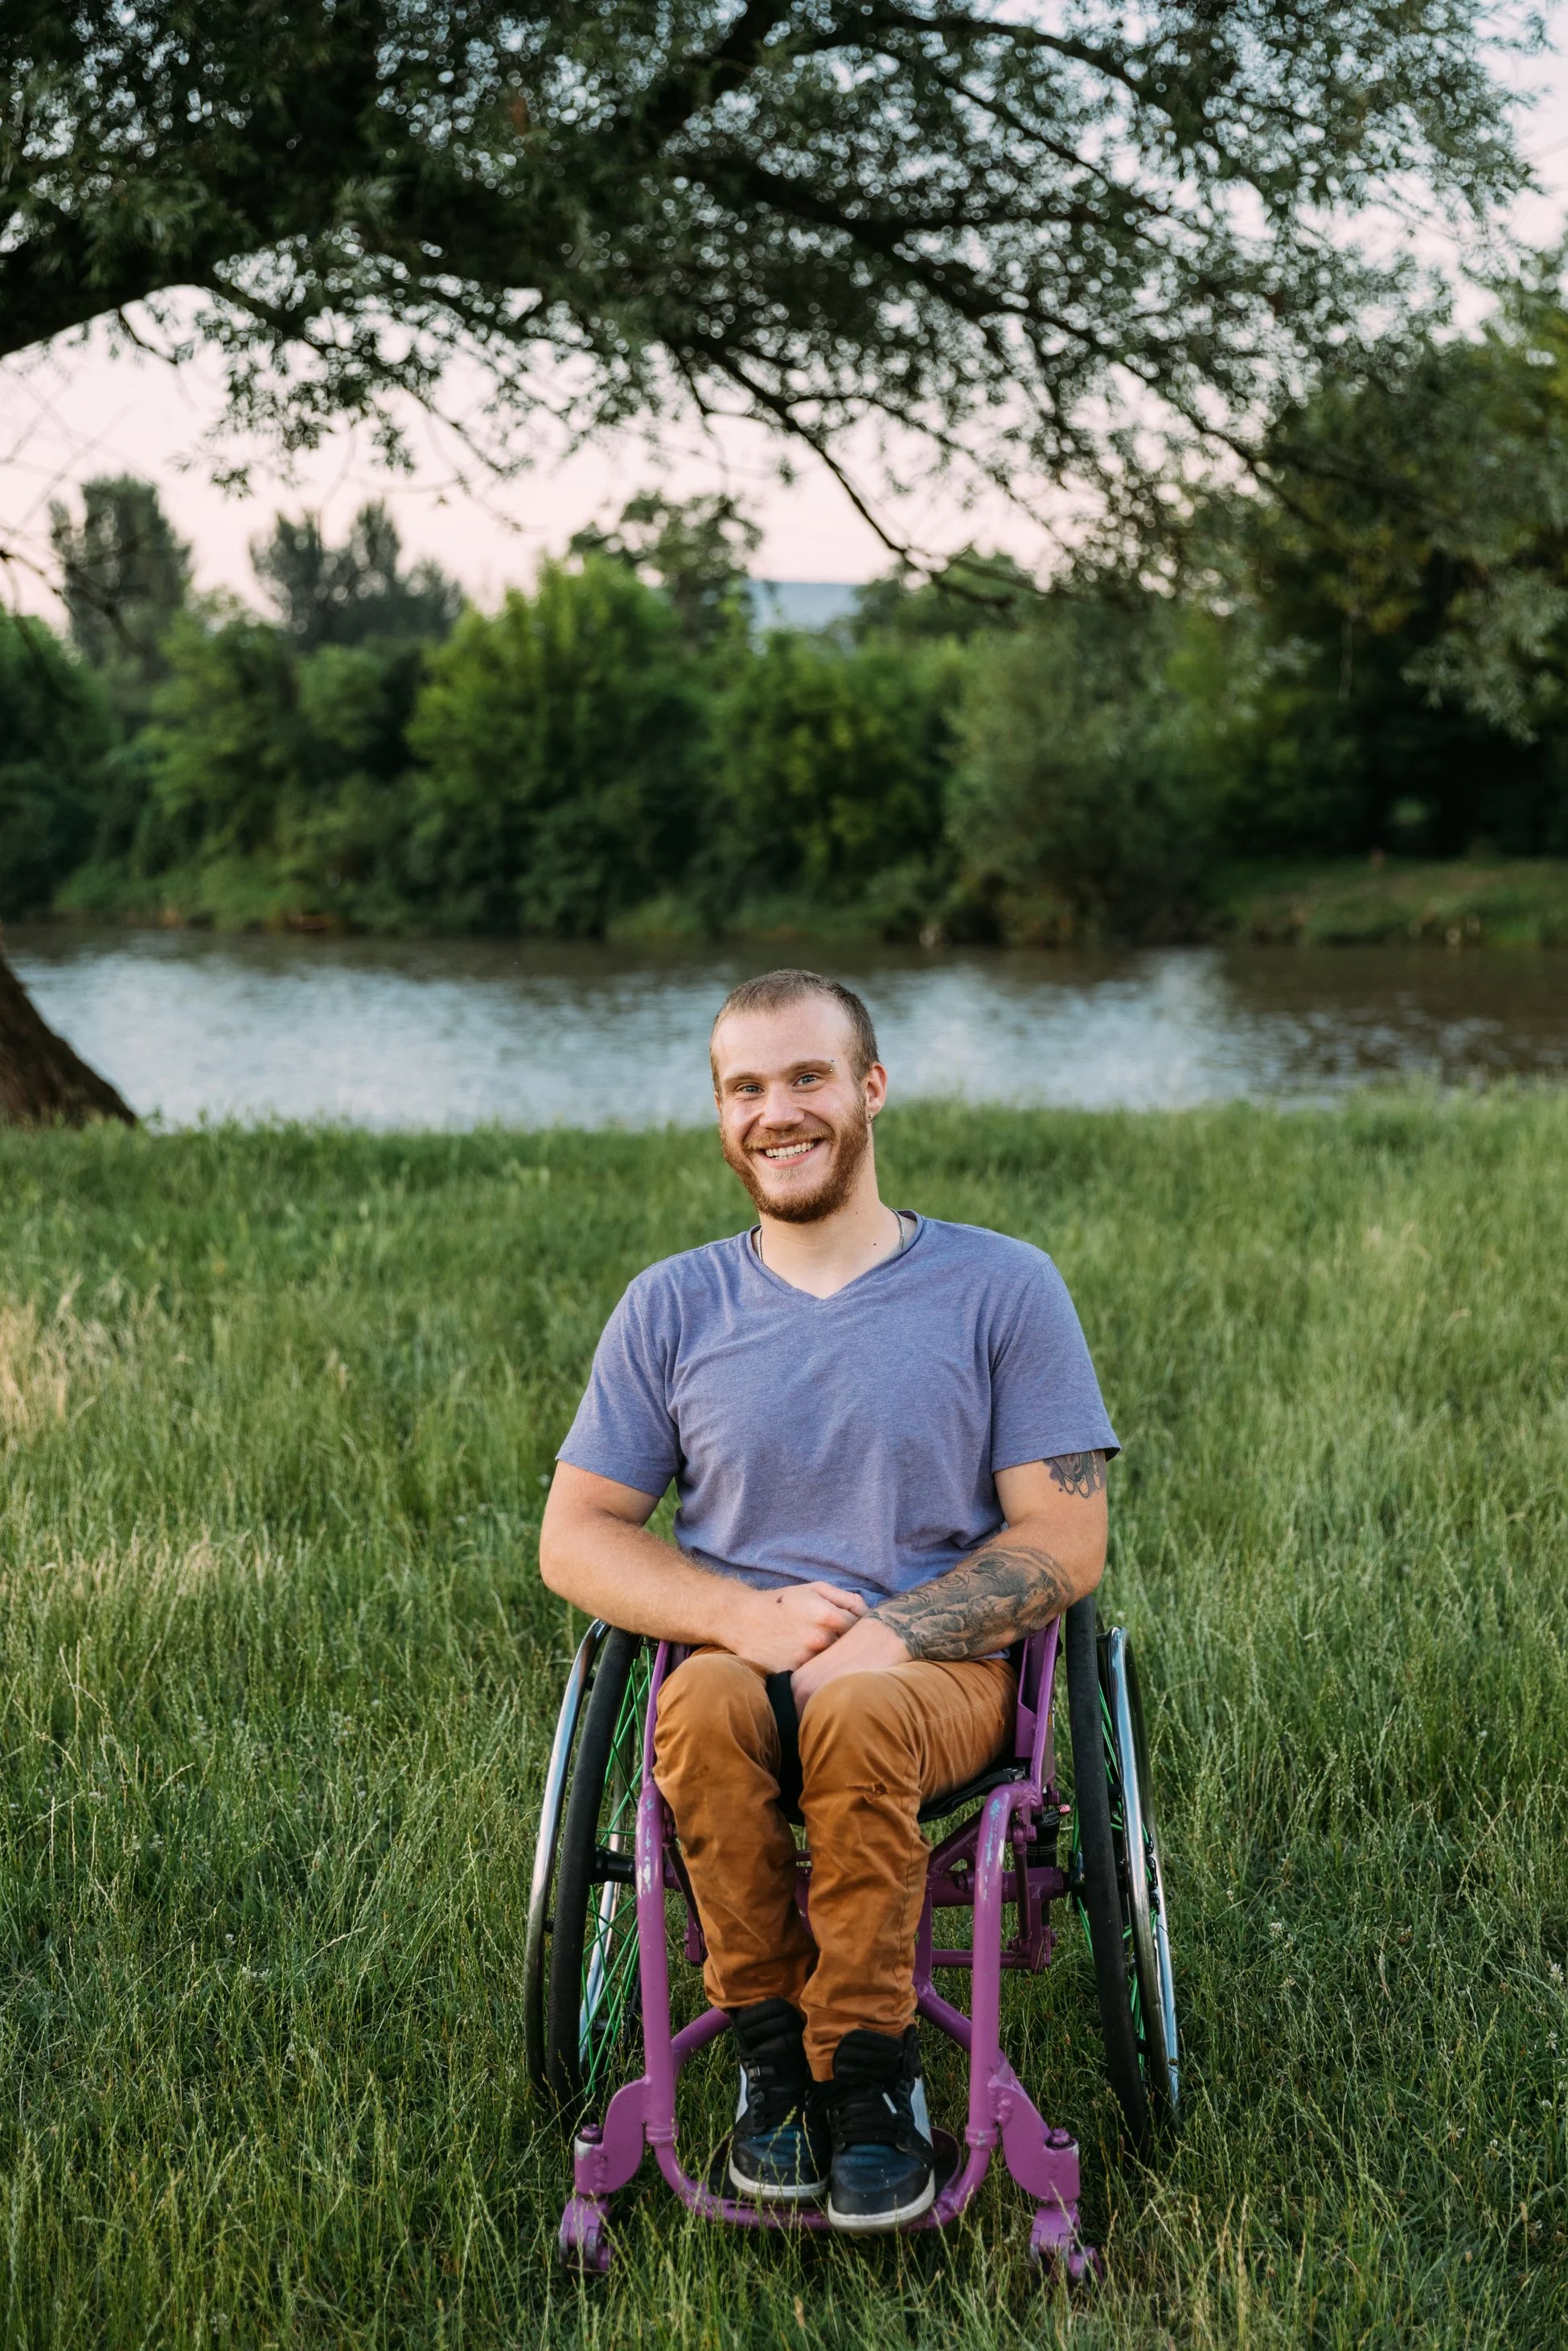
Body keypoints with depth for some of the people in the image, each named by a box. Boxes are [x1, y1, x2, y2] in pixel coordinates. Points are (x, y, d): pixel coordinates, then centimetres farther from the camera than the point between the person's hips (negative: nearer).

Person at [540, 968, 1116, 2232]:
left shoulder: (1001, 1287, 4)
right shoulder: (672, 1307, 10)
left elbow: (1065, 1540, -1)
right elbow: (575, 1539, 8)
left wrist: (884, 1635, -17)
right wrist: (741, 1615, -12)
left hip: (942, 1666, -2)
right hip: (741, 1652, 2)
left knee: (856, 1716, -37)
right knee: (703, 1708, -34)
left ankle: (867, 2072, -20)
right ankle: (772, 2046, -16)